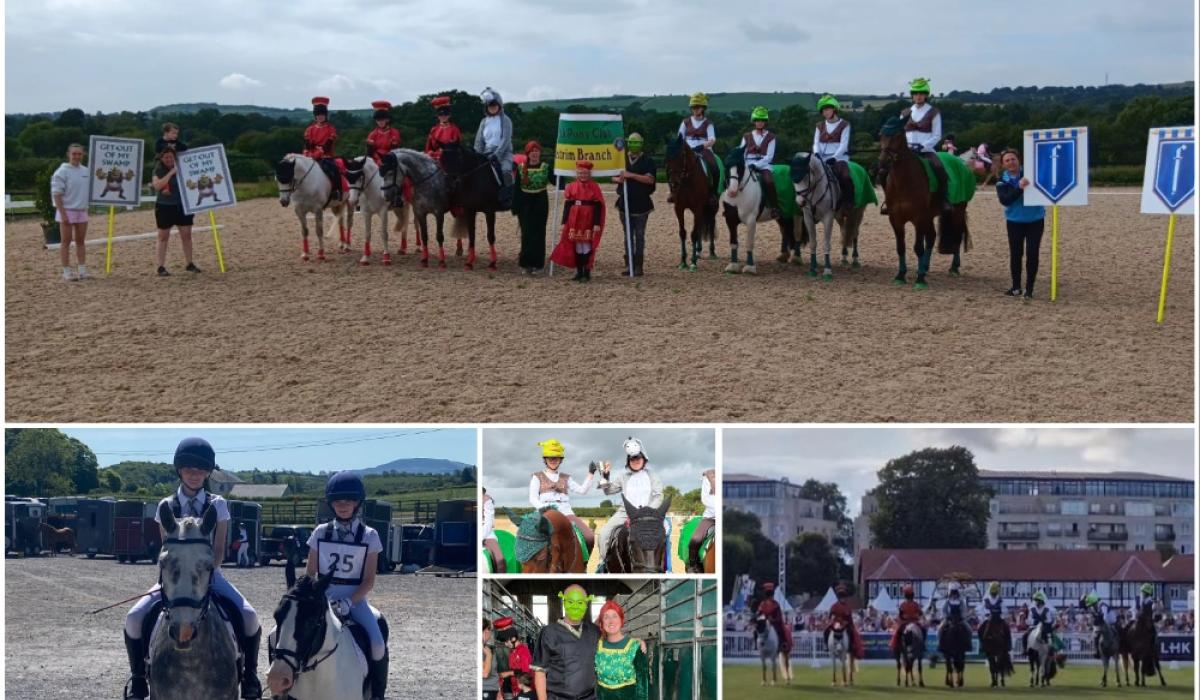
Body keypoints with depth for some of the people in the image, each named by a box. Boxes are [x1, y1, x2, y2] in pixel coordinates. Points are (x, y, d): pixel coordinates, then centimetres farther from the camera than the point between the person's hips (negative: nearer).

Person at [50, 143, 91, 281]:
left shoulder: (86, 171, 9)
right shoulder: (62, 172, -10)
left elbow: (91, 189, 19)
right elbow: (56, 194, -13)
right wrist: (63, 213, -18)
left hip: (82, 211, 6)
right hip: (67, 211, -6)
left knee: (80, 241, 10)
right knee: (66, 242, 0)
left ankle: (83, 270, 14)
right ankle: (67, 272, 2)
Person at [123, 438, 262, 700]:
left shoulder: (217, 505, 1)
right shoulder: (166, 506, 2)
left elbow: (219, 550, -1)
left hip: (209, 574, -1)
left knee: (249, 616, -24)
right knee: (134, 617, -21)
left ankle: (249, 674, 0)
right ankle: (138, 677, 1)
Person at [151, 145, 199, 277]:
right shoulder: (159, 170, -6)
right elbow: (157, 185, -24)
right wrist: (171, 173, -26)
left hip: (182, 205, 3)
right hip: (164, 206, -3)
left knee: (186, 234, 6)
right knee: (163, 237, 0)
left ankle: (190, 264, 16)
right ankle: (161, 267, 0)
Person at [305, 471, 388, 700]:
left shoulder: (368, 536, -1)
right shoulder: (321, 533, 5)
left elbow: (368, 580, -4)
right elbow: (310, 573, 8)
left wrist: (348, 602, -18)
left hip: (355, 599, -2)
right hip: (324, 598, 2)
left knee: (377, 644, -23)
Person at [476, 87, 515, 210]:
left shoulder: (505, 120, 0)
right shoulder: (484, 121, 13)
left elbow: (506, 140, -10)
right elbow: (479, 140, 10)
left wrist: (496, 155, -19)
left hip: (503, 152, -5)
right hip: (486, 154, 5)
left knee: (506, 171, -31)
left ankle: (507, 200, -29)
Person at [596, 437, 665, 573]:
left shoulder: (653, 477, 11)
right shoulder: (624, 477, 17)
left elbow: (658, 497, 3)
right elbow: (609, 490, 17)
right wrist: (605, 476, 2)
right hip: (625, 512, 2)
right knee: (605, 531, -20)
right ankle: (603, 561, -6)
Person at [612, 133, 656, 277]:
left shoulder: (647, 161, -5)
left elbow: (649, 179, -18)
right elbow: (613, 178, 14)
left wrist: (631, 175, -26)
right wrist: (618, 179, -10)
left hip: (641, 204, -4)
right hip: (625, 204, 4)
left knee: (639, 236, 1)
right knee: (628, 236, 10)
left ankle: (638, 265, 4)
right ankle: (628, 264, 15)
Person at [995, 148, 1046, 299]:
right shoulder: (1002, 182, -5)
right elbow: (1005, 200, -20)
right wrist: (1019, 188, -33)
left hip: (1035, 220, -1)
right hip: (1014, 221, 1)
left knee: (1032, 254, -2)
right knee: (1015, 254, 7)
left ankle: (1029, 288, 7)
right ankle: (1016, 287, 19)